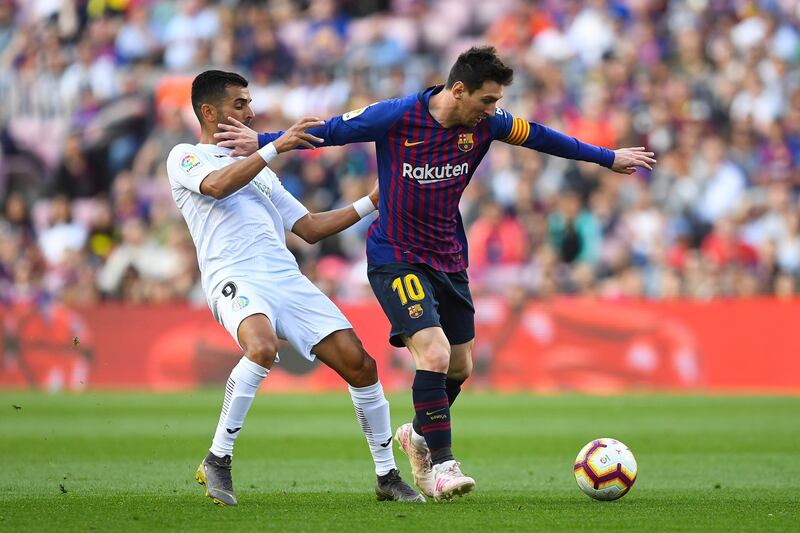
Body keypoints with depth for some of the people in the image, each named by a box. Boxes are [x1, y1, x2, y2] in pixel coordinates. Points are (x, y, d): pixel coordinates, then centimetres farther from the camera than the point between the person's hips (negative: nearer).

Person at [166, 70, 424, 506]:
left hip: (289, 280, 7)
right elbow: (217, 185, -13)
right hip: (234, 278, -7)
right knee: (263, 347, -37)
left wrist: (371, 203, 24)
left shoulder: (260, 171, 31)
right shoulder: (184, 157, 11)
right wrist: (275, 147, -15)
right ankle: (217, 461, -22)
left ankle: (387, 477, 9)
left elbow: (310, 228, 31)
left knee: (359, 363, -4)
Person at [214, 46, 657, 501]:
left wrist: (609, 157, 19)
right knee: (435, 353, -21)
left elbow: (540, 137, 10)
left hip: (449, 259, 6)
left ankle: (419, 435, 39)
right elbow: (332, 130, -8)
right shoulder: (397, 118, -18)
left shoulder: (485, 124, -4)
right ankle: (439, 465, -12)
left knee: (460, 366, 11)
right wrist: (263, 142, -7)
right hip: (396, 257, -6)